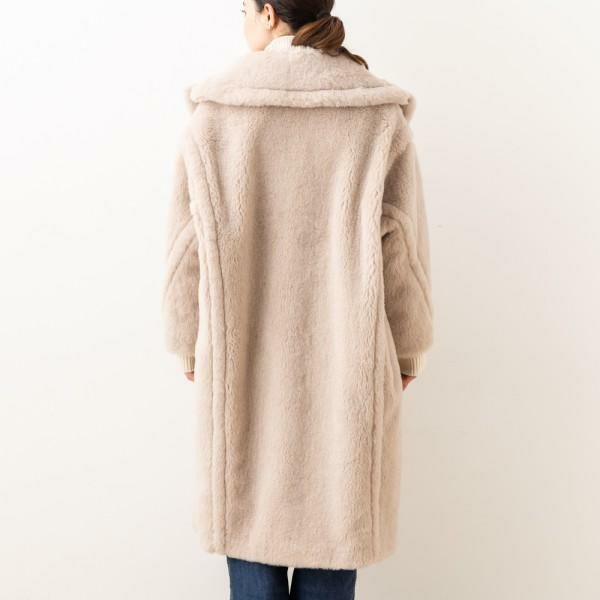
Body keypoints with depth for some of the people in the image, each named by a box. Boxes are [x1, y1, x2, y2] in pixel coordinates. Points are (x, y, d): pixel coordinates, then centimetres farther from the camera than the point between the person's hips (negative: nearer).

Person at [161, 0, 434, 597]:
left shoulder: (214, 108, -6)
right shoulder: (380, 111, -6)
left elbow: (189, 240, -3)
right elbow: (401, 240, -4)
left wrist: (189, 341, 9)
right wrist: (407, 348, 8)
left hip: (243, 350, 0)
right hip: (343, 352, 0)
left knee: (250, 503, 15)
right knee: (334, 505, 14)